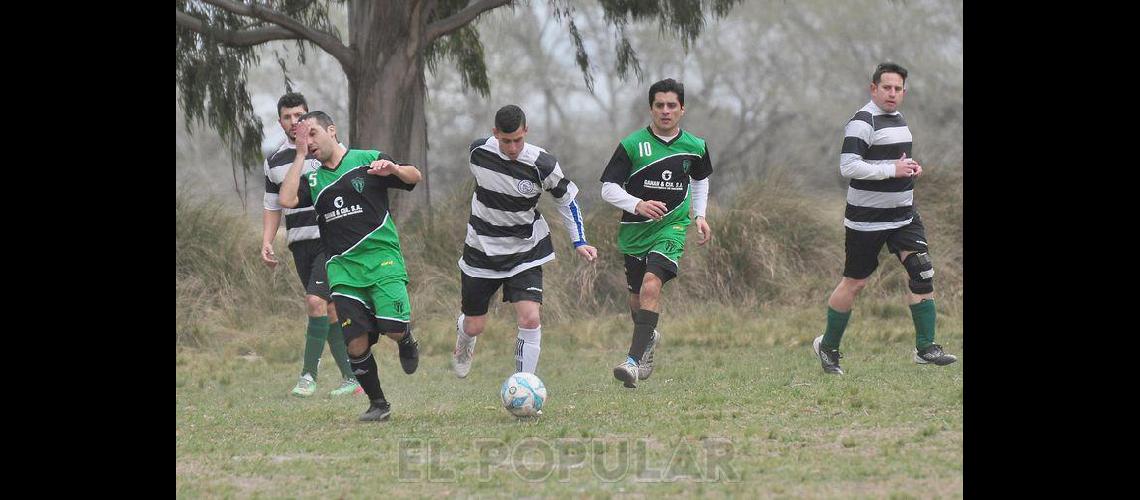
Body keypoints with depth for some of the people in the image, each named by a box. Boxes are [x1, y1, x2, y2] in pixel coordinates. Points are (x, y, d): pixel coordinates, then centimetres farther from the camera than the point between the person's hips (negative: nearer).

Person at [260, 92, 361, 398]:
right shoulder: (274, 163, 12)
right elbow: (272, 207, 19)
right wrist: (266, 244, 6)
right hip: (300, 244, 5)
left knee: (316, 301, -19)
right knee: (329, 310, 7)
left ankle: (308, 374, -13)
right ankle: (351, 378, 12)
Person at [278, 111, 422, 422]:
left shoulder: (368, 160, 5)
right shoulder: (313, 179, 13)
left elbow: (415, 177, 4)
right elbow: (287, 200, -5)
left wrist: (393, 169, -18)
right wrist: (300, 155, -1)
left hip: (382, 259, -3)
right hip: (343, 268, 3)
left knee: (394, 329, -20)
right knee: (356, 343, -7)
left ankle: (407, 341, 17)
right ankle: (378, 404, 10)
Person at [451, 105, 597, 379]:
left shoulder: (542, 165, -19)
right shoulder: (478, 151, -11)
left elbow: (566, 199, -1)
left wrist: (579, 241, -8)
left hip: (524, 251, -2)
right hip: (482, 248, 2)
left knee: (530, 319, -19)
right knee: (474, 326, 9)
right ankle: (463, 339, 48)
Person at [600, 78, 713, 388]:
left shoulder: (695, 147, 2)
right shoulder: (632, 145, -7)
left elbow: (700, 180, 24)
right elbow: (608, 188, -8)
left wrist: (699, 215, 14)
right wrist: (637, 205, -24)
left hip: (671, 227, -1)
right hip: (634, 231, 1)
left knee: (651, 285, -23)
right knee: (637, 297, 12)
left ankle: (634, 361, -29)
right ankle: (649, 338, 47)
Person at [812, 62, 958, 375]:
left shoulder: (898, 119, 15)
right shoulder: (863, 122, -14)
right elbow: (848, 167, -23)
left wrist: (911, 166, 8)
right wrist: (893, 169, -22)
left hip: (903, 215, 7)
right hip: (867, 218, -7)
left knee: (922, 272, -8)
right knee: (854, 282, 2)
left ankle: (925, 348, -6)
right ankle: (827, 347, 20)